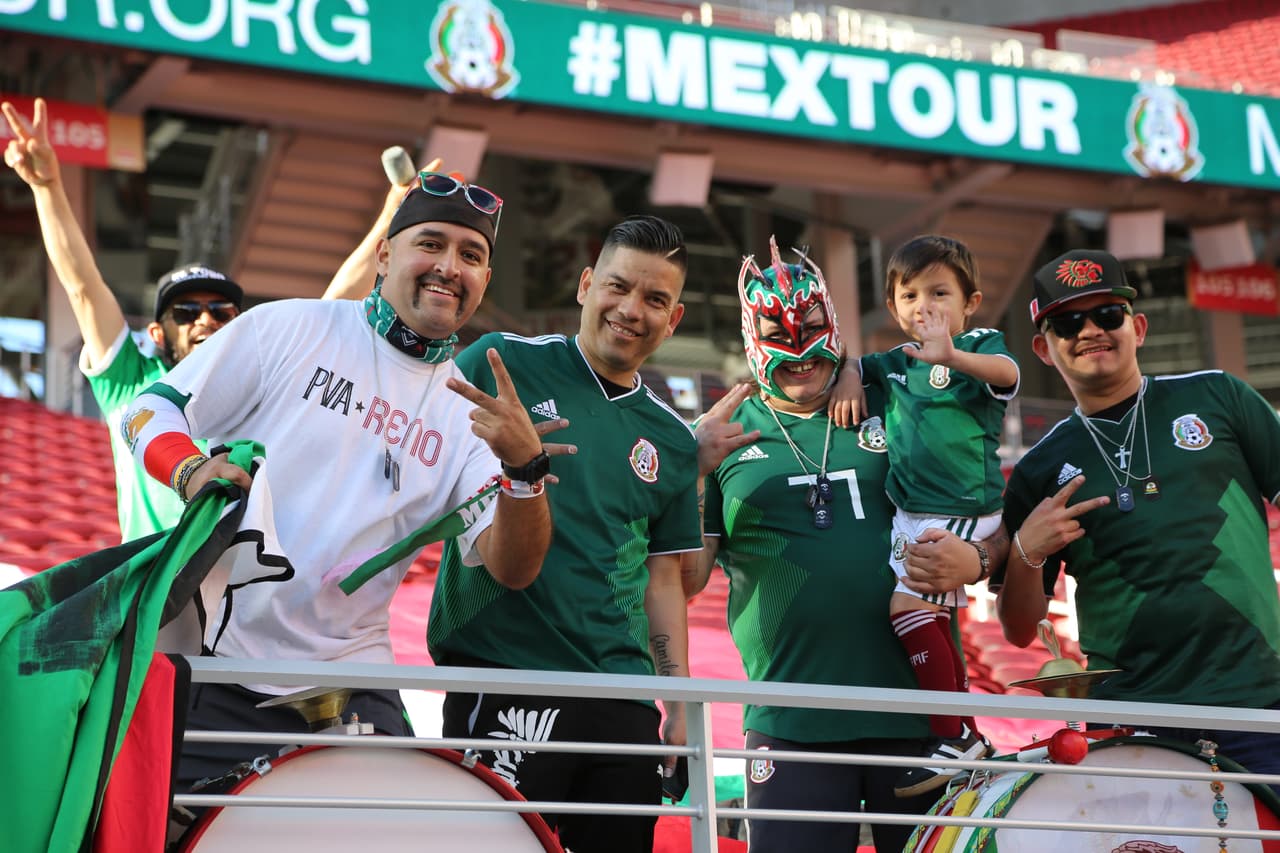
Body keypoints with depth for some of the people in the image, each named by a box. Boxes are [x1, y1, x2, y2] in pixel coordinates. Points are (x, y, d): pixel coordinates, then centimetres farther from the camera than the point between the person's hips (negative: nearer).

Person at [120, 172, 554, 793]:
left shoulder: (470, 414, 9)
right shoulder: (289, 328, 3)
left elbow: (513, 569, -1)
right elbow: (153, 409, 5)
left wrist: (524, 467, -20)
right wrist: (189, 469, -18)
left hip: (349, 689, 3)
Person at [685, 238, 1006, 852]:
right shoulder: (728, 437, 8)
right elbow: (687, 578, 2)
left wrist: (974, 559, -11)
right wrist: (695, 471, -11)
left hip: (919, 712, 1)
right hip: (791, 726, -1)